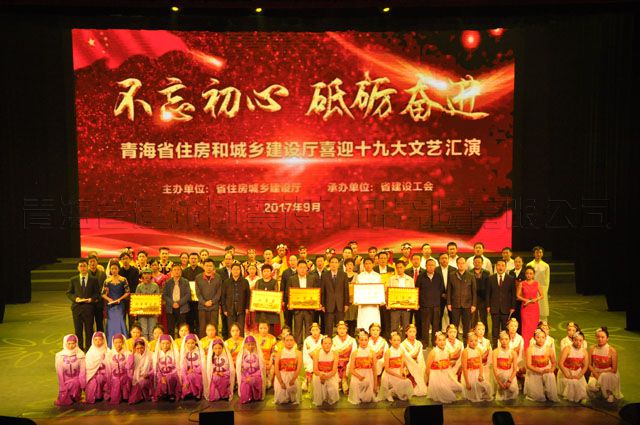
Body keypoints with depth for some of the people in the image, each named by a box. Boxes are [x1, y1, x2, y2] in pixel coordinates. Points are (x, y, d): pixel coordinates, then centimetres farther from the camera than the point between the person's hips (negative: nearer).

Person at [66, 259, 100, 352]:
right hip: (77, 307, 1)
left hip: (89, 307, -1)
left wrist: (91, 299, -14)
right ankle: (79, 349, 17)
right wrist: (75, 298, -9)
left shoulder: (94, 280, 5)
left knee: (89, 329, 3)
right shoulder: (73, 280, 9)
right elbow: (68, 293, 9)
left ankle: (89, 349, 13)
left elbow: (97, 293, 5)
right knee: (78, 330, 7)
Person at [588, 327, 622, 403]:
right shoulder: (592, 349, -5)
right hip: (595, 373, 2)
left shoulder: (612, 351, -14)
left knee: (604, 377, -38)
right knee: (592, 387, -27)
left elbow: (614, 369, -10)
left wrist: (601, 373, -14)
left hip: (609, 374, -2)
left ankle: (610, 394, -7)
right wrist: (596, 374, -14)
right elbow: (590, 365, 2)